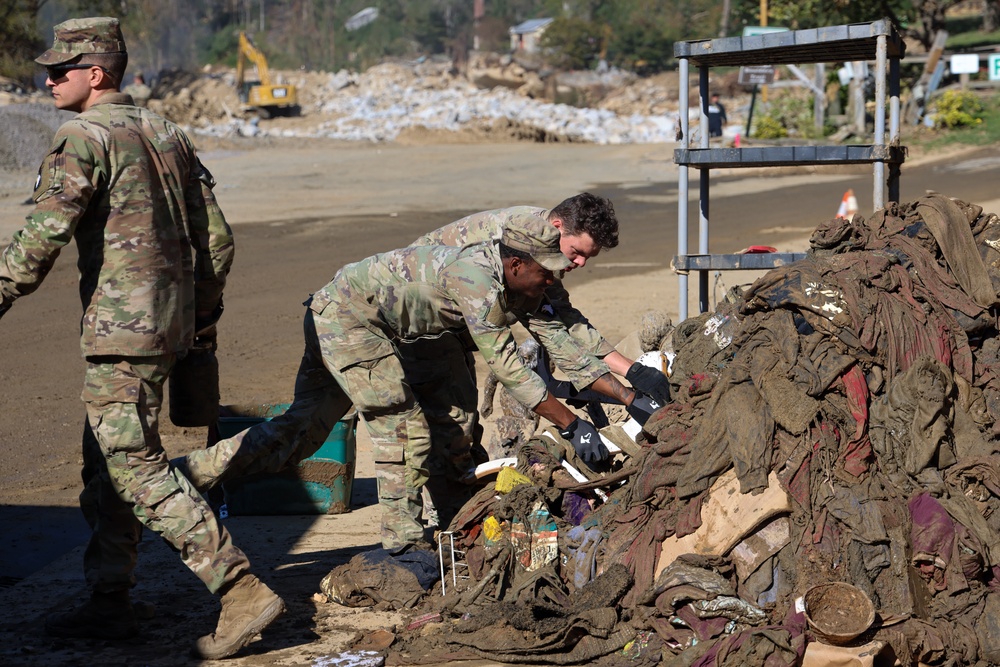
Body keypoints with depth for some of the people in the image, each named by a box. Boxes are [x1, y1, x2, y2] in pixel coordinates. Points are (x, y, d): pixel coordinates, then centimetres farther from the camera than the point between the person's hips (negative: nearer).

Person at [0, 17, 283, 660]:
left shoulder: (84, 137, -11)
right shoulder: (167, 133, 15)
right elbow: (217, 238, 16)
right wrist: (203, 312, 26)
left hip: (124, 326, -9)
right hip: (169, 319, 9)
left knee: (135, 466, -8)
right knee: (106, 462, 16)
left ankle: (243, 591, -14)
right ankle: (108, 605, 20)